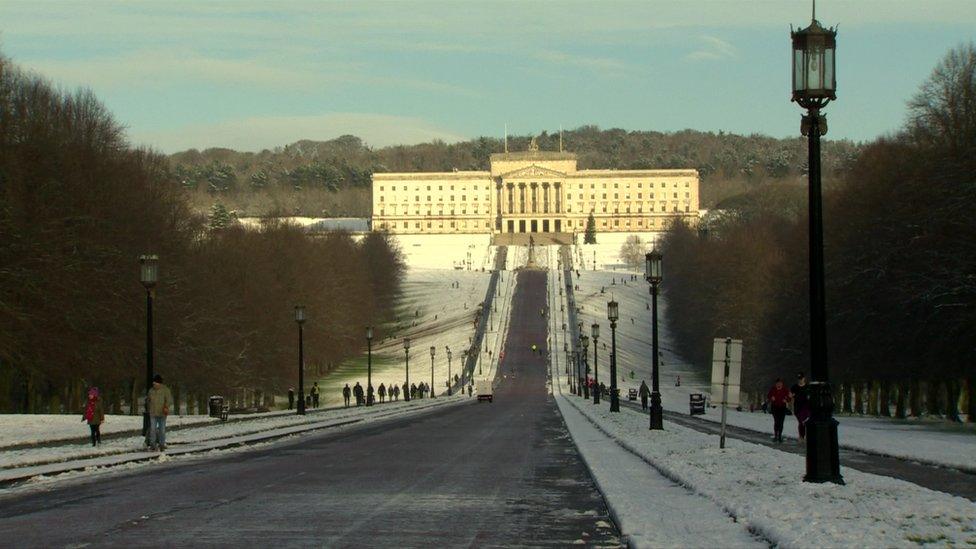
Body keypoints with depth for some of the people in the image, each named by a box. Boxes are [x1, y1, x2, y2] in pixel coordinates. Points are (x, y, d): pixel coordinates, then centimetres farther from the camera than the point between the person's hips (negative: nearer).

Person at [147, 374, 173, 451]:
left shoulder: (165, 390, -2)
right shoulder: (151, 391, 10)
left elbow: (169, 400, -8)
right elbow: (148, 400, 22)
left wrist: (166, 407, -22)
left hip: (162, 413, -2)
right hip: (153, 413, 2)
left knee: (162, 430, 3)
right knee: (153, 429, -6)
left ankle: (162, 444, 10)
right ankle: (153, 444, -5)